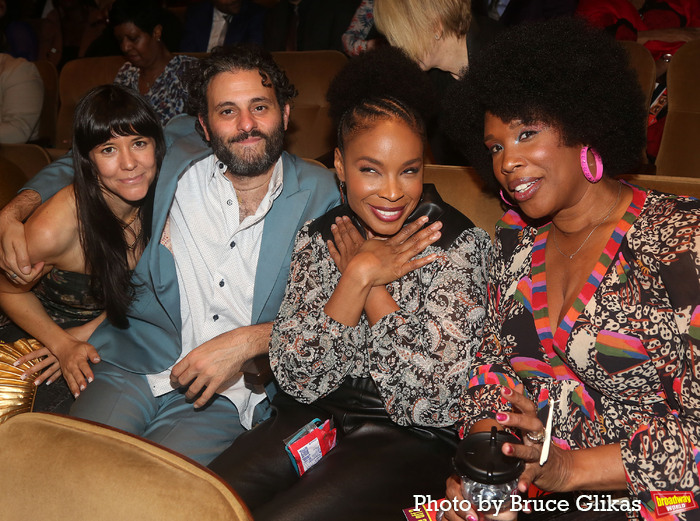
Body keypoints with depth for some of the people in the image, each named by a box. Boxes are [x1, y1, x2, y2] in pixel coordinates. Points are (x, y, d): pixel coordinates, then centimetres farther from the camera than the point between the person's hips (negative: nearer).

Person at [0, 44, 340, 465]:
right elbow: (77, 169, 19)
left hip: (228, 394, -2)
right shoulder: (174, 159, 3)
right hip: (134, 363, 2)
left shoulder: (319, 194, -1)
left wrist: (248, 342, -15)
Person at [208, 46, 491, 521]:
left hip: (410, 439, -3)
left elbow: (433, 397, -18)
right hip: (311, 418, 4)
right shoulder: (320, 236, 1)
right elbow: (296, 377, -8)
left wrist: (373, 283, -13)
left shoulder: (460, 244, -10)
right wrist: (360, 274, -16)